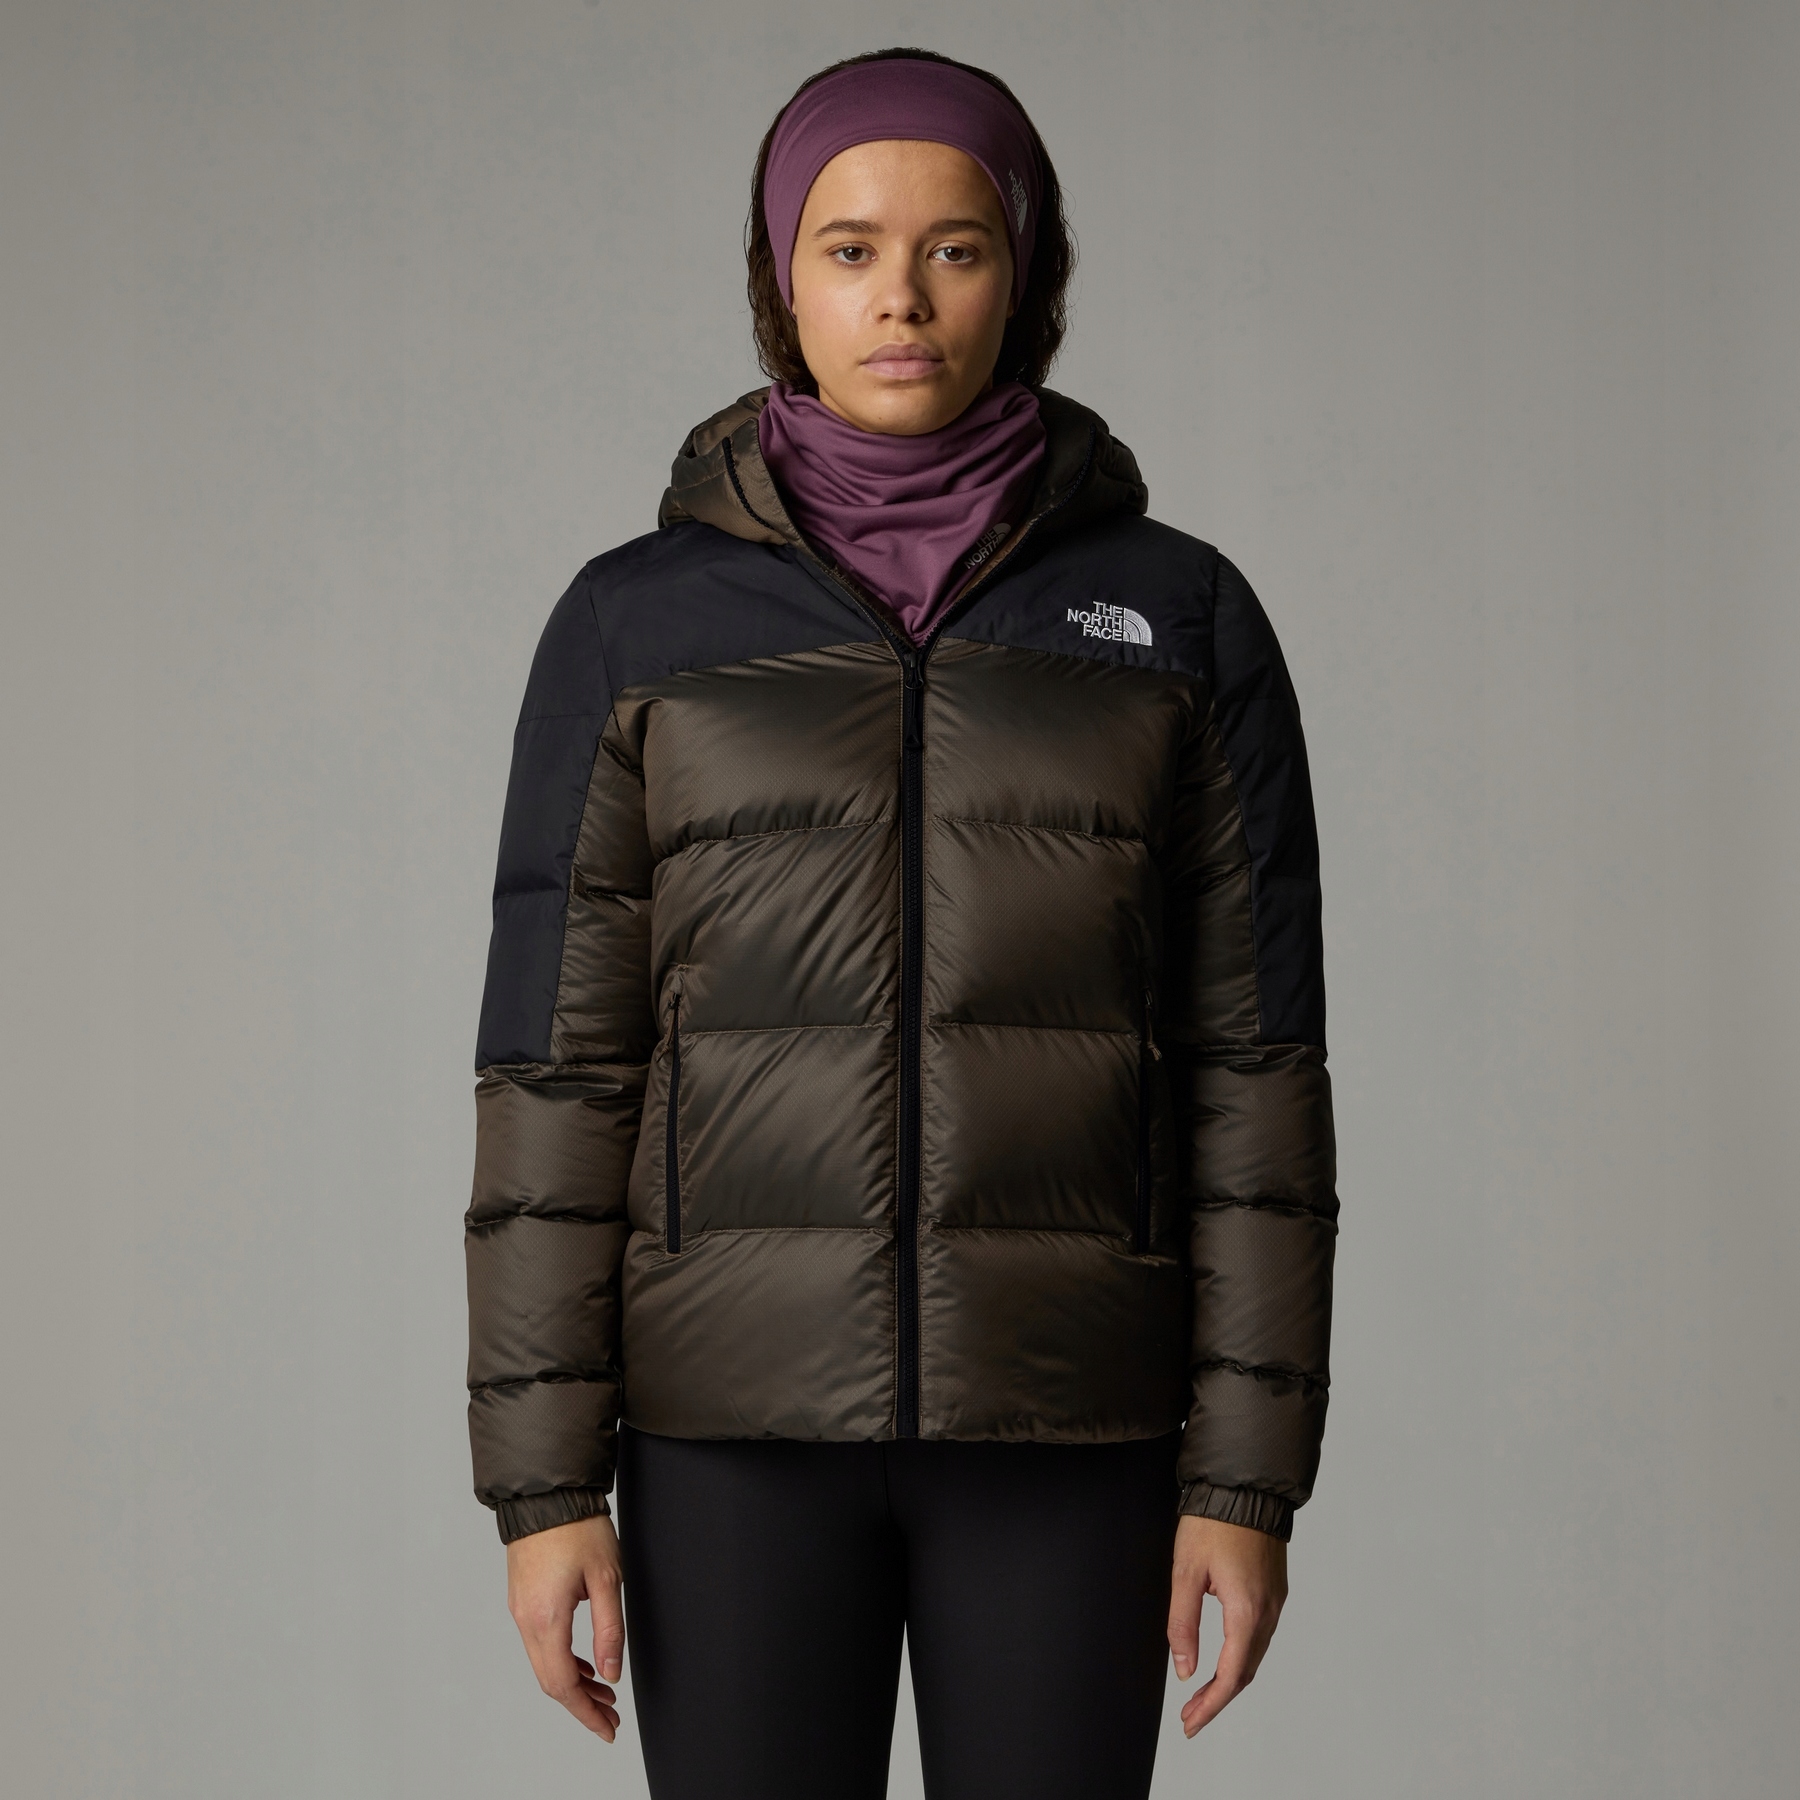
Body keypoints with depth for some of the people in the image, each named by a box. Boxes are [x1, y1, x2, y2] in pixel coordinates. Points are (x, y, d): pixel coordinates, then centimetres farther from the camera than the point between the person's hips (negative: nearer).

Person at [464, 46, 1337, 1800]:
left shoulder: (1180, 616, 1)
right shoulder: (636, 623, 1)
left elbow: (1248, 1064, 1)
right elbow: (561, 1064, 0)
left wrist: (1250, 1474, -4)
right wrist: (542, 1477, -5)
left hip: (1060, 1415, 0)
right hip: (747, 1410, 0)